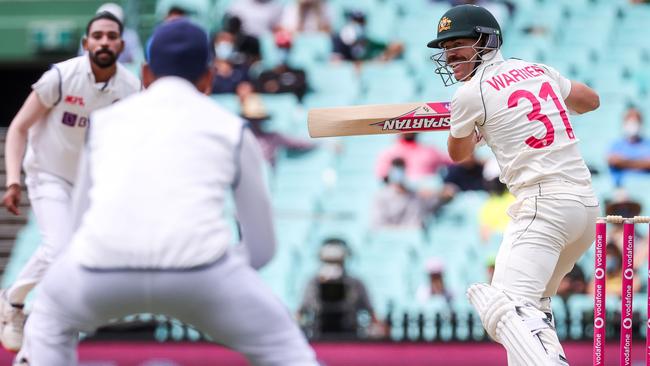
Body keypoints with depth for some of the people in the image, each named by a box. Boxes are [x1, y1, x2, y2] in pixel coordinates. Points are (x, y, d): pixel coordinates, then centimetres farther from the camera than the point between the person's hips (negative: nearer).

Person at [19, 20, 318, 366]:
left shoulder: (105, 121, 31)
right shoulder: (232, 129, 25)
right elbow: (261, 247, 30)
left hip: (103, 268, 2)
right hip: (196, 263, -2)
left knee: (50, 321, 36)